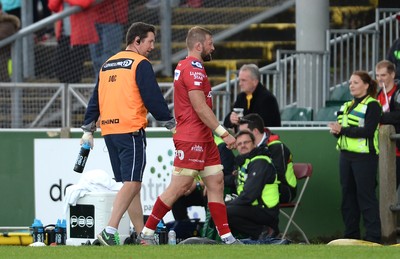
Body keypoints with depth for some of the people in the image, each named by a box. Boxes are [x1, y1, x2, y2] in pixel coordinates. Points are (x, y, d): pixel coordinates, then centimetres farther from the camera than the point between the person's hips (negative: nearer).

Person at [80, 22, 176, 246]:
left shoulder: (108, 64, 18)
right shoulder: (141, 64, -5)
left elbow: (95, 99, 19)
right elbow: (153, 99, -9)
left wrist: (88, 130, 21)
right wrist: (171, 124, 1)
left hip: (109, 130, 8)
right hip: (131, 130, -8)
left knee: (130, 183, 12)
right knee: (132, 183, -10)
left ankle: (142, 234, 14)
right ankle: (110, 231, -23)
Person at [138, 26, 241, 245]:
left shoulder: (185, 67, 18)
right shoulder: (194, 68, -14)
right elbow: (200, 107, -20)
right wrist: (223, 133, -19)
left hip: (203, 139, 11)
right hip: (191, 139, -11)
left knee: (216, 184, 6)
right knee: (179, 187, -8)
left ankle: (227, 237, 4)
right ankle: (146, 233, -2)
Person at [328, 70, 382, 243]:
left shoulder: (372, 105, -7)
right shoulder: (347, 106, 19)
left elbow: (368, 131, -17)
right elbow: (340, 128, 17)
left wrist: (343, 130, -19)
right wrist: (336, 130, -7)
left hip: (364, 156, -8)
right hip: (346, 155, 8)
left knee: (366, 196, -8)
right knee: (348, 195, 9)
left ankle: (373, 236, -6)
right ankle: (351, 234, 15)